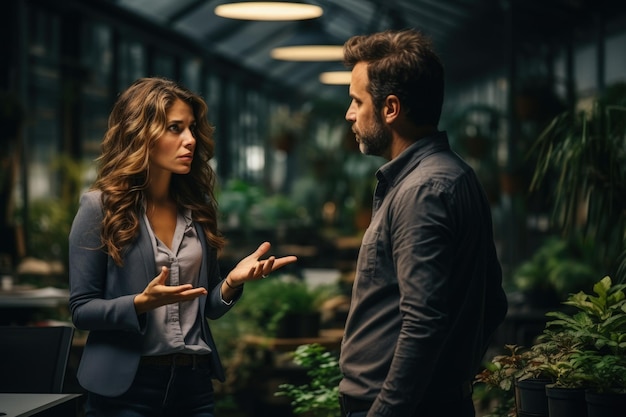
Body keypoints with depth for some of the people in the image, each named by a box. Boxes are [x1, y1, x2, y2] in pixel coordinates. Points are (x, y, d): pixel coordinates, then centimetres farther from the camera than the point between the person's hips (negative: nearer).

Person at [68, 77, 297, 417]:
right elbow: (81, 309, -8)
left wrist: (232, 281, -9)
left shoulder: (197, 208, 7)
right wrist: (143, 302, -23)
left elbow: (208, 307, 11)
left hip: (194, 381, 4)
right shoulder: (100, 207, -7)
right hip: (125, 385, -4)